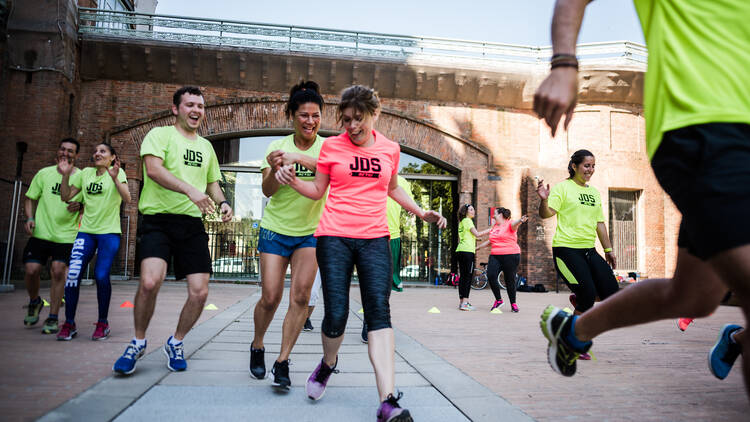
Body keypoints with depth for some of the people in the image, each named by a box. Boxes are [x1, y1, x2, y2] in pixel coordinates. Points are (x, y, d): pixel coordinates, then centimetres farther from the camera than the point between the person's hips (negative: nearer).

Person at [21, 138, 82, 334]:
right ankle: (34, 302, 29)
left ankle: (53, 318, 4)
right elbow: (30, 198, 13)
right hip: (40, 233, 2)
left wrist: (80, 206, -15)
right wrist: (30, 218, -3)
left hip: (66, 235, -2)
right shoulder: (44, 173, 6)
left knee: (58, 271, -9)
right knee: (31, 270, -4)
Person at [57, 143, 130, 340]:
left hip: (109, 232, -4)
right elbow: (65, 197, 11)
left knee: (101, 276, -12)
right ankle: (69, 324, 4)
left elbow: (127, 199, -15)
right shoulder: (85, 173, 12)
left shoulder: (117, 172, -1)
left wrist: (115, 178, -29)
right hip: (86, 231, 4)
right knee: (73, 274, -9)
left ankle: (103, 323, 5)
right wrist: (66, 175, -3)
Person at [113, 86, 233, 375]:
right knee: (150, 281, -24)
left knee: (200, 292, -3)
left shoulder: (206, 146, 21)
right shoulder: (159, 134, 3)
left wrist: (222, 202, 7)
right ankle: (138, 342, 3)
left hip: (192, 224, 5)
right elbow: (153, 168, -15)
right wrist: (190, 190, -27)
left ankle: (175, 343, 23)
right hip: (158, 219, -5)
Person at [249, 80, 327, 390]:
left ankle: (282, 362, 3)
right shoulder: (277, 146, -1)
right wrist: (275, 169, -30)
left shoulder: (327, 146, -3)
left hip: (310, 231, 0)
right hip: (275, 228, 0)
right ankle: (257, 347, 26)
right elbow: (268, 191, -10)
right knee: (270, 297, -2)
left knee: (300, 296, -9)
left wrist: (299, 158, -37)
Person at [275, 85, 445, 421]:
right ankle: (328, 363, 29)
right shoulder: (332, 146, 5)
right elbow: (318, 189, 11)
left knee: (379, 309, -13)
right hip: (335, 237, -1)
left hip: (374, 239, 1)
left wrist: (422, 213, 20)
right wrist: (293, 181, -8)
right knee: (336, 314, -6)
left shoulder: (390, 149, 11)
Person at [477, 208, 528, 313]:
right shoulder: (494, 227, 18)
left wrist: (520, 221, -50)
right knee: (491, 276, -12)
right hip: (495, 256, 6)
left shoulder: (510, 224, -2)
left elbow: (514, 224, -27)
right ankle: (498, 300, 4)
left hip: (510, 256, -6)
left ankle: (513, 304, 18)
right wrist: (478, 247, 37)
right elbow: (490, 241, 31)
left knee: (510, 280, 1)